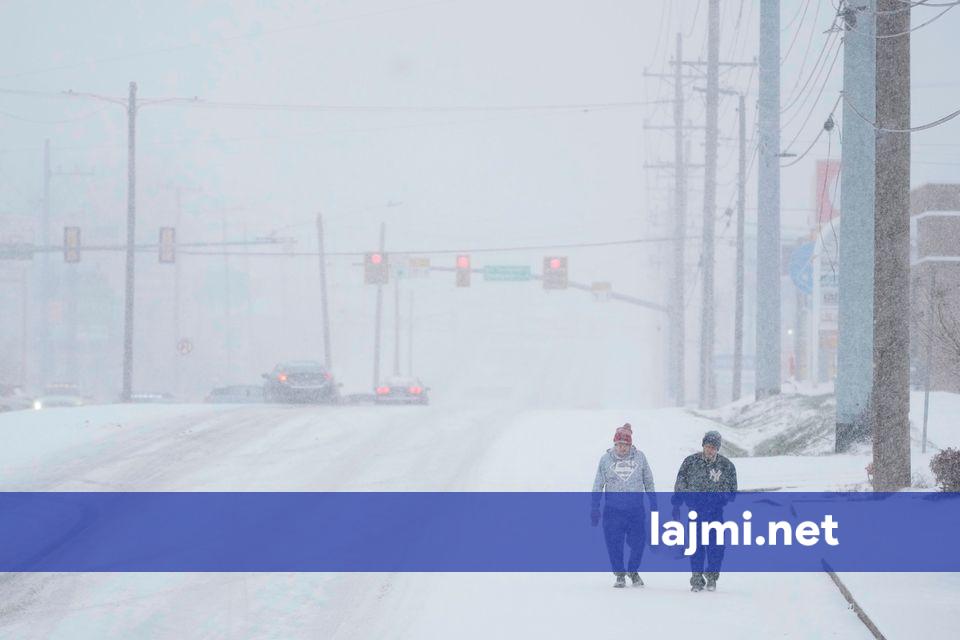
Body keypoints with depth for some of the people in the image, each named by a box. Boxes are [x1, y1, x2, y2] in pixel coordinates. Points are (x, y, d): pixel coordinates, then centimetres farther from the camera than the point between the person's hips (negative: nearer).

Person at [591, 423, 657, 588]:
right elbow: (598, 485, 6)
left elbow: (648, 481, 12)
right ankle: (620, 574, 16)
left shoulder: (639, 457, 2)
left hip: (636, 508, 0)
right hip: (613, 508, 0)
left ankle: (633, 570, 23)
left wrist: (653, 503, 12)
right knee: (614, 544, -1)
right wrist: (594, 508, 4)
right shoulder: (606, 459, 1)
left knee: (638, 542, -1)